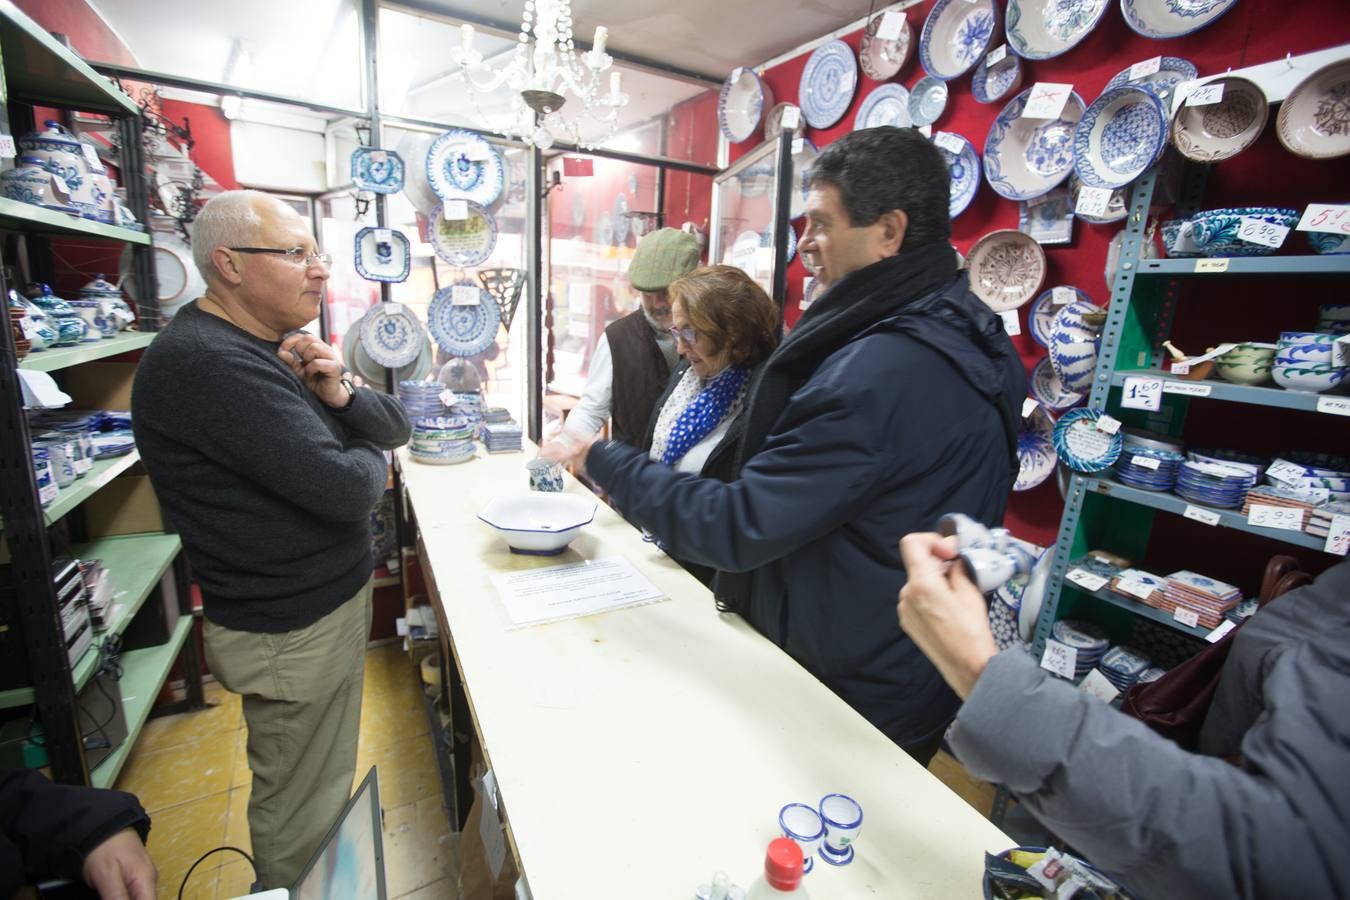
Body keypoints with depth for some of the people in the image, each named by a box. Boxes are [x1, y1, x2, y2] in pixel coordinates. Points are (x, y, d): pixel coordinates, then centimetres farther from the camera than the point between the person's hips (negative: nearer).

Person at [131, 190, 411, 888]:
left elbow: (396, 427, 7)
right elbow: (344, 489, -29)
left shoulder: (274, 346, 9)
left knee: (324, 781, 27)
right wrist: (366, 460, -7)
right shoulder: (207, 360, -23)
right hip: (293, 627, -10)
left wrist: (340, 394, -14)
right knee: (300, 816, 11)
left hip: (331, 596, 10)